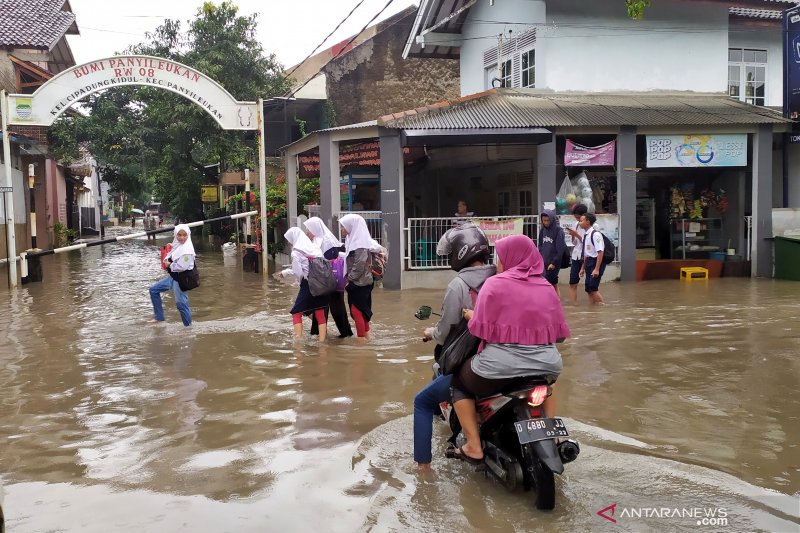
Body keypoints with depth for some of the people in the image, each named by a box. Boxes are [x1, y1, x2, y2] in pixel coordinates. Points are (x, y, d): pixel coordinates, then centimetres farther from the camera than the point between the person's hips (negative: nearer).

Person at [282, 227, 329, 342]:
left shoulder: (296, 252, -7)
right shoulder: (315, 248, 9)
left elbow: (298, 272, -12)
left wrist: (301, 281, 9)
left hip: (307, 285, -5)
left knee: (296, 313, 6)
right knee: (320, 314, 8)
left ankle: (298, 340, -5)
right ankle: (322, 341, 5)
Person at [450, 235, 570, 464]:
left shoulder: (495, 283, -6)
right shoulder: (547, 287, 8)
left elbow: (482, 329, -12)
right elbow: (559, 332, 9)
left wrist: (472, 317, 9)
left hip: (501, 367, -5)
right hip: (546, 366, 5)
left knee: (459, 382, 22)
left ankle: (473, 447, 12)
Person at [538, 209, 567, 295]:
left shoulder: (558, 230, -10)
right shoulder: (542, 230, 8)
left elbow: (560, 249, -13)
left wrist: (554, 262, -16)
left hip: (554, 262, -6)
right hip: (545, 262, 6)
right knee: (554, 285, 12)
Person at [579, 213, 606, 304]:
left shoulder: (595, 234, -16)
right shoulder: (585, 235, 9)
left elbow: (600, 252, -19)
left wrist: (597, 269, -21)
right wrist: (583, 268, 21)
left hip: (597, 262, -8)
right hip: (589, 262, 8)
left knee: (593, 288, -11)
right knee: (588, 289, 9)